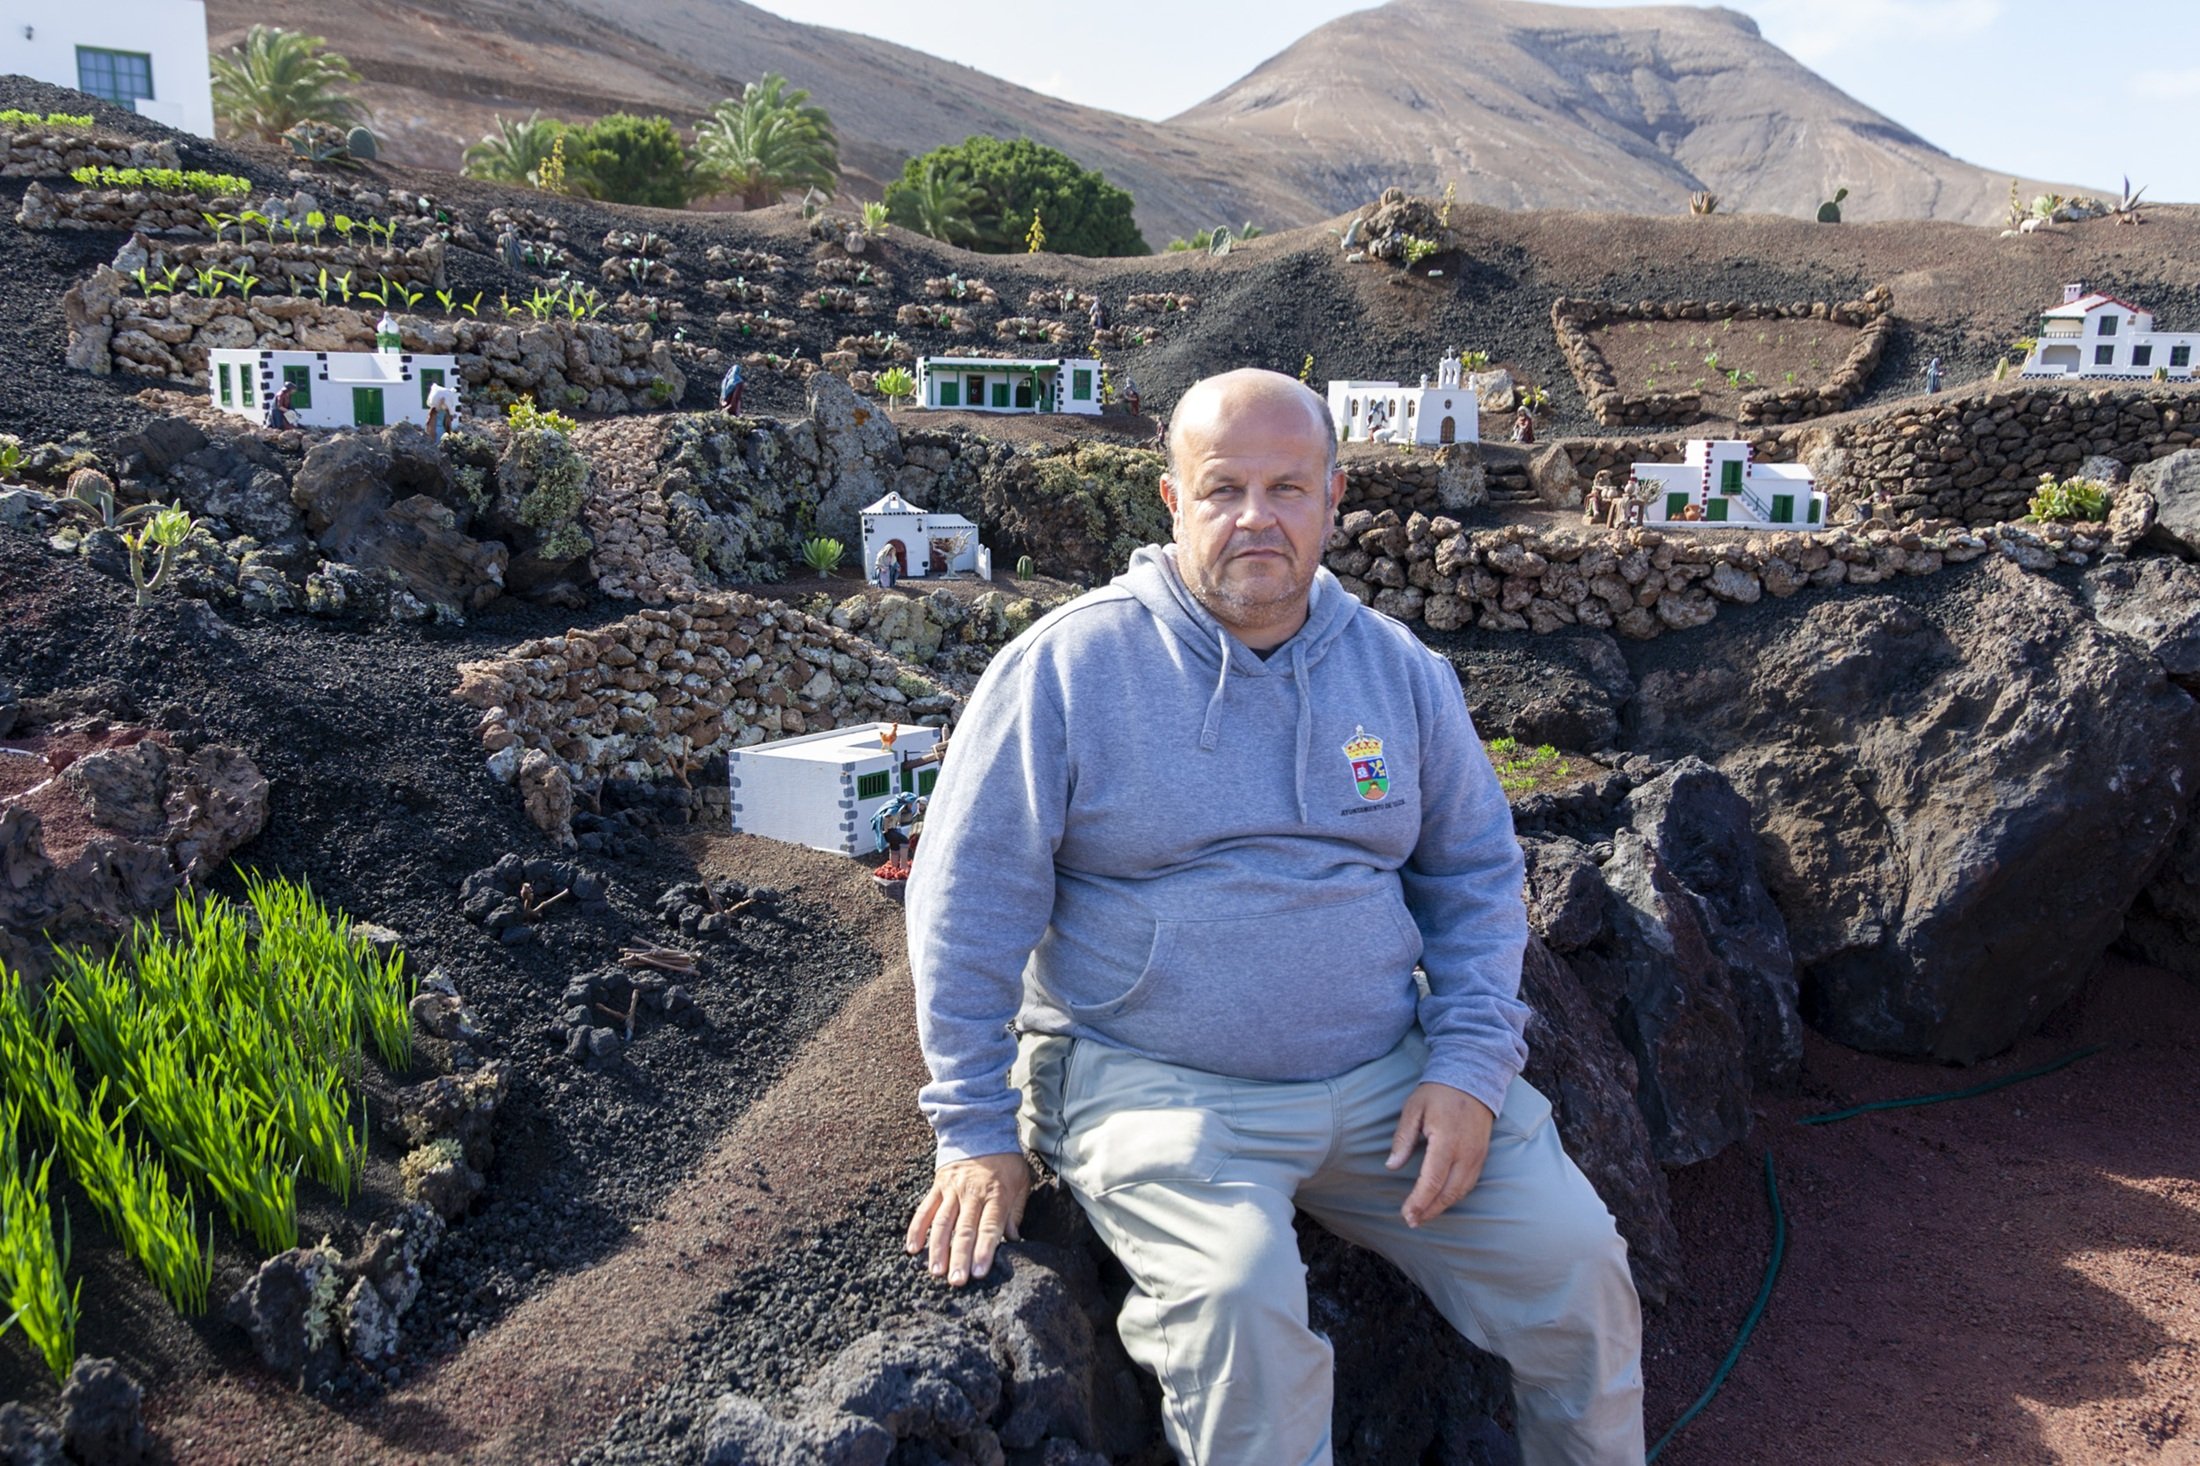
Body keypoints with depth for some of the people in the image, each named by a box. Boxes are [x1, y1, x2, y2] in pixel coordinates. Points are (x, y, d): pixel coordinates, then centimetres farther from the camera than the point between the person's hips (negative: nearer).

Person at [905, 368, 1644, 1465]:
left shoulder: (1401, 671, 6)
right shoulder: (1065, 669, -8)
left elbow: (1475, 873, 12)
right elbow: (970, 904, -5)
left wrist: (1471, 1066, -1)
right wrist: (977, 1133, -7)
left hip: (1387, 1076, 4)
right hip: (1151, 1081, -4)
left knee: (1575, 1259, -5)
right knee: (1237, 1299, -30)